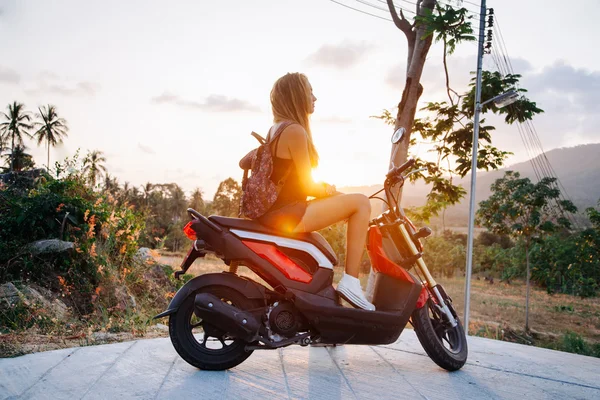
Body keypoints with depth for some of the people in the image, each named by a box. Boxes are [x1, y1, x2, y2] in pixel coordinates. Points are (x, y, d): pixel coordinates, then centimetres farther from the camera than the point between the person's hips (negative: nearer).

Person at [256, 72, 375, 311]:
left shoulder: (274, 130, 13)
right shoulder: (296, 131, -15)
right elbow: (308, 186, -16)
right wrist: (330, 191, 7)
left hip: (271, 211, 10)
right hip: (286, 215, -10)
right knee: (360, 203, -10)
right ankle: (350, 282, -12)